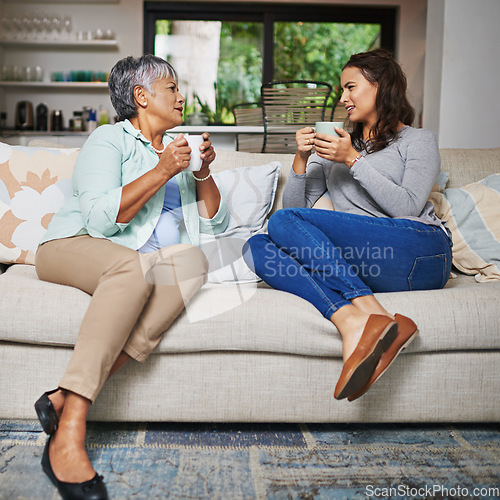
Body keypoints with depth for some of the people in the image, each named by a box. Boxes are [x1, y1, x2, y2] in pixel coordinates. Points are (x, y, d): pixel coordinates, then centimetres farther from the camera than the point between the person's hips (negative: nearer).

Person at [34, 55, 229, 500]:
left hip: (143, 263, 5)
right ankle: (67, 438, -42)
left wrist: (203, 175, 2)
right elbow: (100, 217, -14)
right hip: (75, 247, -5)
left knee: (191, 260, -30)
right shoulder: (109, 140, 4)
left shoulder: (178, 147, 24)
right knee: (133, 265, -39)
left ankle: (64, 398, -35)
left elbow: (216, 225, 18)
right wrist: (162, 172, -15)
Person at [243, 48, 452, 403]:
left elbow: (407, 207, -3)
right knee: (258, 248, -20)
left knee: (284, 222, -23)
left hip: (421, 253, -5)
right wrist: (302, 160, 2)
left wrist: (354, 161, -6)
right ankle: (353, 321, -38)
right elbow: (297, 204, 18)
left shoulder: (417, 141, 15)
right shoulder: (335, 145, 29)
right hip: (359, 268, 5)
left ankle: (366, 319, -34)